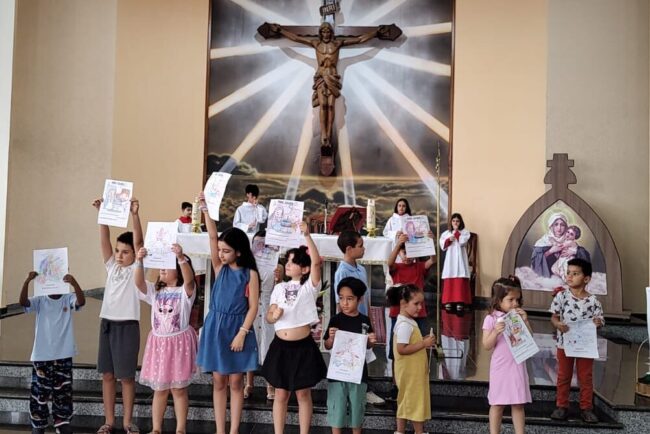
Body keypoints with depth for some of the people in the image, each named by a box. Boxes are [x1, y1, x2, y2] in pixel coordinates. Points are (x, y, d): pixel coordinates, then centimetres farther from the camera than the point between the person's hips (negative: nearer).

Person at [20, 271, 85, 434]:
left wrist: (74, 283, -38)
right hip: (41, 355, 0)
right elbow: (22, 301, -16)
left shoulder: (68, 299, 0)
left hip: (63, 355, 0)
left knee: (63, 391, 7)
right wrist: (27, 280, -31)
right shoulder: (40, 300, 1)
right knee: (39, 391, 5)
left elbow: (81, 301, -21)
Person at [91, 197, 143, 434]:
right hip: (107, 323, 5)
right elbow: (104, 239, 1)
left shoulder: (136, 269, -3)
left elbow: (138, 241, -16)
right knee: (107, 374, 10)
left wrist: (135, 215, -27)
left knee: (126, 376, 3)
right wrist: (102, 213, -9)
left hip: (127, 325, -5)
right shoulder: (112, 266, 9)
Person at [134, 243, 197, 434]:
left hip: (179, 343, -4)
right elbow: (139, 282, -11)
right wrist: (139, 262, -27)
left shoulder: (185, 291, -8)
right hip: (158, 342, 4)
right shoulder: (155, 291, 6)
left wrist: (181, 258, -45)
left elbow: (189, 279, -30)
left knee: (179, 389, 5)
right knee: (160, 389, 12)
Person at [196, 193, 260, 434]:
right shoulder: (220, 268, 2)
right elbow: (212, 236, -8)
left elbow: (253, 307, -9)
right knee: (218, 382, 9)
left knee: (235, 382, 5)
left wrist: (242, 333, -15)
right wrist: (205, 209, -16)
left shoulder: (250, 274, -7)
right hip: (216, 328, 3)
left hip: (238, 328, -3)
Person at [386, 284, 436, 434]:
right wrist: (423, 344, -23)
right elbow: (402, 349, -27)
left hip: (413, 371, 10)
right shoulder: (405, 325, -22)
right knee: (416, 400, 2)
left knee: (406, 400, 15)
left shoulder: (408, 322, 10)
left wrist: (423, 341, 4)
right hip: (410, 372, -10)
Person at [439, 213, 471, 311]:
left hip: (460, 259, -2)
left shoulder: (465, 232, 6)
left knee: (460, 281, -8)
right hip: (450, 259, 2)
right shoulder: (446, 233, 13)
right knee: (449, 281, -3)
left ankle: (460, 301, -7)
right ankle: (448, 301, 1)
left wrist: (456, 231, -7)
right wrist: (449, 240, -10)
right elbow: (442, 246, 5)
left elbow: (462, 242, -12)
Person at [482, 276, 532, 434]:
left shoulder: (519, 317, 3)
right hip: (500, 368, -3)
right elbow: (487, 345, -9)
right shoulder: (491, 319, -7)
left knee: (518, 404, 10)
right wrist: (495, 332, -25)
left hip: (517, 366, 3)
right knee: (497, 404, 7)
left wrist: (525, 321, -9)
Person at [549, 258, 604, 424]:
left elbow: (600, 319, 0)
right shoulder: (561, 296, -6)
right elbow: (554, 316, -2)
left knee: (586, 377, 11)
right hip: (565, 343, 0)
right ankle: (562, 406, 22)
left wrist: (598, 322, -23)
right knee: (563, 376, 11)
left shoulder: (593, 300, -6)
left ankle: (586, 408, 23)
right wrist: (558, 324, -23)